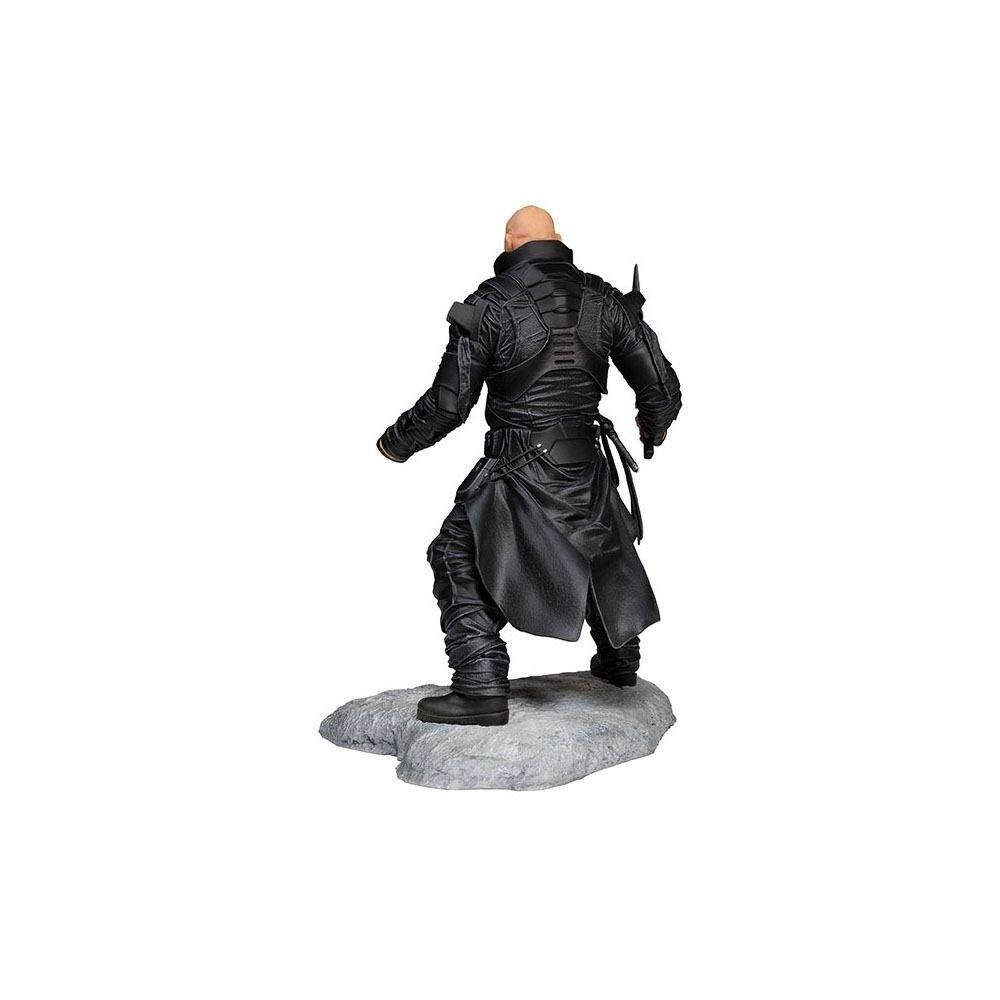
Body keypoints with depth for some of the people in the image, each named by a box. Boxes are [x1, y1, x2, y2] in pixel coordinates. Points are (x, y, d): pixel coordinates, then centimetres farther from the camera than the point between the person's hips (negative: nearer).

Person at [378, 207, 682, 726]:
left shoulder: (489, 304, -9)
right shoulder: (604, 300, 3)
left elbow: (449, 402, -9)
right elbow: (661, 386, 5)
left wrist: (396, 443, 8)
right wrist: (653, 428, 28)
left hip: (521, 471, -5)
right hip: (589, 465, 5)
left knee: (458, 558, 8)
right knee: (602, 546, 29)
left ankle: (482, 688, 0)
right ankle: (619, 661, 46)